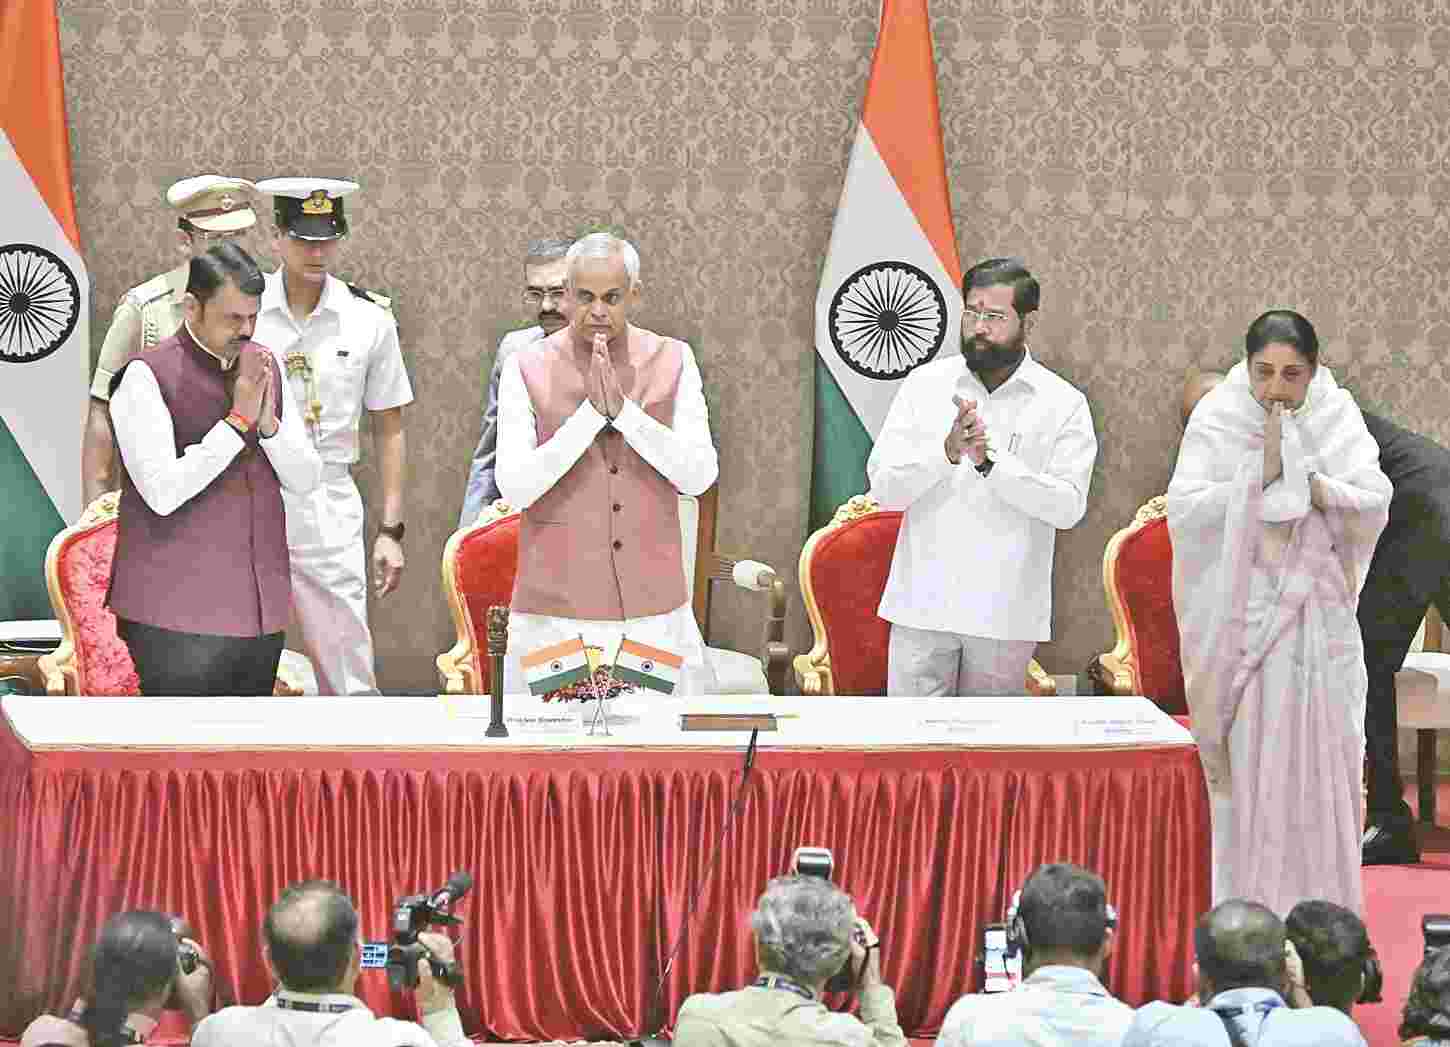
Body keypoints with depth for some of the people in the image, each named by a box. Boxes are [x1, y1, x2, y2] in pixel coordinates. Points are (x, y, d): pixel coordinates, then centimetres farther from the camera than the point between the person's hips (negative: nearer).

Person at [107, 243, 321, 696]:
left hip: (259, 613, 6)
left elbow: (306, 479, 11)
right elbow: (162, 492, -19)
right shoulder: (147, 377, -9)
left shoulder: (263, 366, 12)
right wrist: (238, 420, -16)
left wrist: (268, 423, -8)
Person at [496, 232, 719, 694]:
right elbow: (514, 487, -10)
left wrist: (623, 409, -14)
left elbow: (699, 476, -5)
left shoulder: (673, 361, 4)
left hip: (654, 607, 1)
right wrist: (590, 413, -16)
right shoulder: (527, 370, -1)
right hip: (556, 610, -1)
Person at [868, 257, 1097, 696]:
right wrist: (948, 450, -20)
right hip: (923, 608, 1)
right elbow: (884, 487, -3)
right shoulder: (924, 384, 4)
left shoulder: (1063, 404, 1)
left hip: (1004, 614, 0)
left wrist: (989, 459, -20)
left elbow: (1069, 506, -10)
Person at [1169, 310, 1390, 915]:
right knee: (1244, 765, -2)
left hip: (1317, 615, 2)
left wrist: (1311, 483, -19)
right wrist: (1260, 473, -19)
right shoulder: (1217, 421, -3)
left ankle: (1319, 906, 10)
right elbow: (1183, 508, -14)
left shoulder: (1335, 418, 2)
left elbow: (1375, 503, -7)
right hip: (1242, 612, -1)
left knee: (1318, 762, 0)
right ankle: (1245, 909, 6)